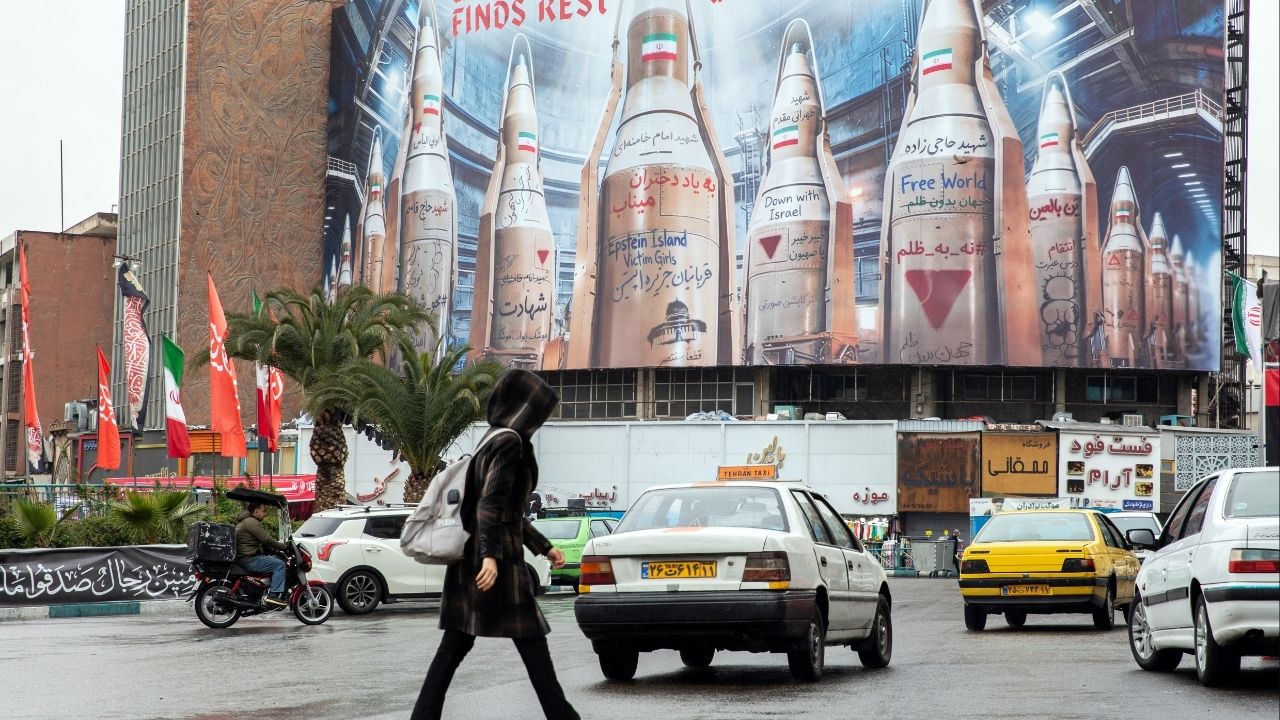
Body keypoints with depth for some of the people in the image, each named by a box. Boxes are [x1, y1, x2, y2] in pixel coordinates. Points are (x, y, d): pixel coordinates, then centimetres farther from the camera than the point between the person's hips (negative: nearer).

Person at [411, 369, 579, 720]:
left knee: (455, 645, 5)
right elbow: (491, 503, -21)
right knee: (531, 639, 1)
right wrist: (491, 555, -28)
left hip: (470, 557, 9)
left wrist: (545, 547, 25)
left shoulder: (496, 440, 18)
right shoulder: (510, 442, -11)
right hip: (494, 559, -9)